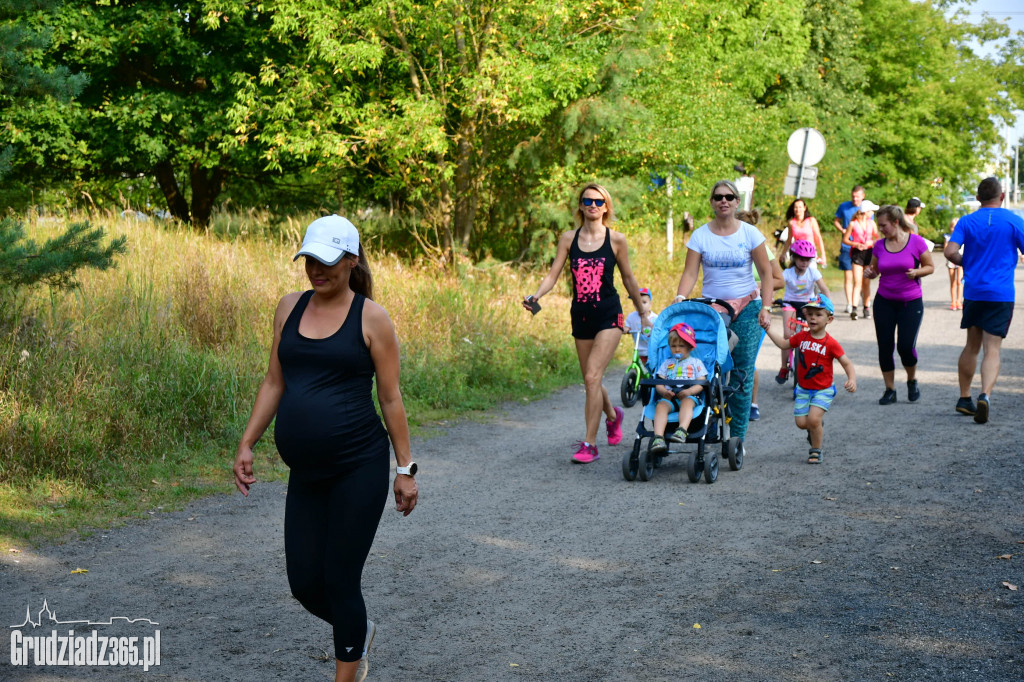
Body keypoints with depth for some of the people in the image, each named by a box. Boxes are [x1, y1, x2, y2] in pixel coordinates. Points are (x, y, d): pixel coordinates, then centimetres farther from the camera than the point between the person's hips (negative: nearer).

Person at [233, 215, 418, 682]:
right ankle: (358, 632, 39)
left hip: (358, 468, -5)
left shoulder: (371, 318, -5)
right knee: (305, 584, 8)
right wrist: (246, 444, 8)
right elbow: (274, 383, 14)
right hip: (306, 472, 5)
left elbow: (390, 398, -3)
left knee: (340, 582, -2)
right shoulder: (290, 308, 9)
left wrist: (406, 469, -2)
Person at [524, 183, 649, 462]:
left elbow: (628, 278, 9)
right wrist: (535, 296, -19)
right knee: (590, 381, 13)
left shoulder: (616, 239, -1)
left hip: (608, 314, -4)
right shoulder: (569, 238, 4)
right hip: (580, 314, 4)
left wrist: (643, 314, 16)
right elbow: (553, 274, 0)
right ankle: (613, 415, 45)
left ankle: (589, 444, -10)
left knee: (593, 377, -16)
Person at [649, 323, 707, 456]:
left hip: (690, 396, -2)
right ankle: (658, 437, -50)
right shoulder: (667, 363, 26)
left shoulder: (696, 363, 18)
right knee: (661, 406, -31)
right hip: (669, 397, 2)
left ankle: (682, 429, -61)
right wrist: (664, 391, -10)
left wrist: (689, 391, -16)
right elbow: (659, 383, 14)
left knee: (687, 402, -38)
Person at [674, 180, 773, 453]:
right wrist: (679, 299, -21)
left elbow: (766, 273, 3)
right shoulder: (700, 235, 2)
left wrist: (766, 308, -5)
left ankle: (737, 437, 2)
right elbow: (690, 273, -4)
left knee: (741, 374, -4)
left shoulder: (750, 233, 0)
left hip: (746, 309, -1)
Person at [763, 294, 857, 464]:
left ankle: (816, 451, 3)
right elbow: (783, 343, 14)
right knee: (801, 423, -2)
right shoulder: (802, 337, 1)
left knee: (813, 419, -19)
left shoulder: (831, 344, -13)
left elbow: (847, 363, -11)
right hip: (803, 389, 4)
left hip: (823, 390, -4)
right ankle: (818, 426, 33)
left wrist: (852, 380, -28)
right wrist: (768, 329, 8)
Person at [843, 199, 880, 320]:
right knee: (857, 282, -12)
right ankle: (854, 308, -19)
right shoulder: (853, 224, -2)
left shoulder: (871, 223, 9)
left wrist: (871, 243, -6)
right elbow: (845, 239, 2)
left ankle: (867, 308, 14)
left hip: (869, 253, 3)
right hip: (856, 253, -3)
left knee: (866, 283, 6)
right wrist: (856, 244, -14)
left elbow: (877, 238, 15)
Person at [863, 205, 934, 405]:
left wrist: (916, 272, -19)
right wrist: (869, 273, -10)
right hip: (884, 302, 3)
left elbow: (930, 267, 1)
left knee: (906, 346, -10)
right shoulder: (879, 245, 2)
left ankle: (912, 381, 20)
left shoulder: (916, 242, -7)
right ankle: (890, 390, 12)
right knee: (885, 346, 0)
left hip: (911, 302, -3)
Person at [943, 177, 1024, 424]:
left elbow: (950, 251, -10)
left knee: (972, 346, 17)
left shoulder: (967, 221, 2)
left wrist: (968, 263, 9)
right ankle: (985, 395, -26)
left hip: (973, 291, 3)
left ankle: (964, 398, 23)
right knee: (992, 350, -5)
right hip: (1001, 294, -3)